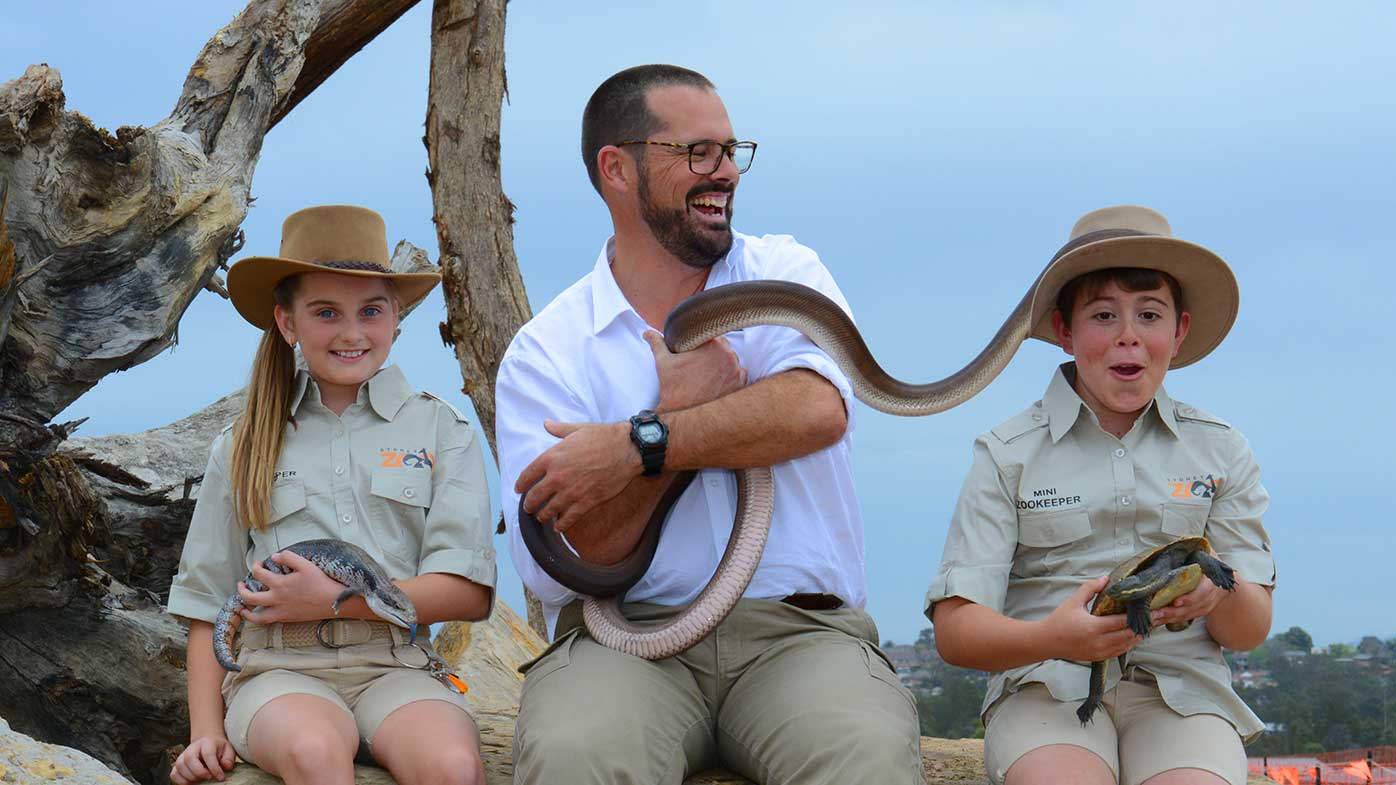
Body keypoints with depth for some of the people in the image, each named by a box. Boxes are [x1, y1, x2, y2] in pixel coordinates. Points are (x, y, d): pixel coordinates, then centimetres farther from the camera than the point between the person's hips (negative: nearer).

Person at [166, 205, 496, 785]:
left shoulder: (440, 430, 12)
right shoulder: (243, 447, 18)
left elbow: (469, 592, 2)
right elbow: (207, 604, 18)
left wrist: (333, 600, -7)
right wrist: (206, 731, 4)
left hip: (394, 668, 0)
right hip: (279, 670, 1)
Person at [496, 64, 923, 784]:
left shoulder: (784, 272, 12)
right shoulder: (544, 353, 7)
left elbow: (816, 410, -11)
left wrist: (638, 446, -16)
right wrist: (682, 405, -6)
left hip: (799, 629, 1)